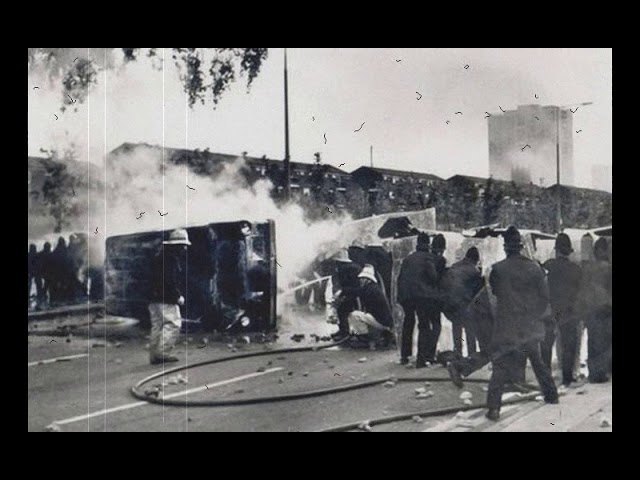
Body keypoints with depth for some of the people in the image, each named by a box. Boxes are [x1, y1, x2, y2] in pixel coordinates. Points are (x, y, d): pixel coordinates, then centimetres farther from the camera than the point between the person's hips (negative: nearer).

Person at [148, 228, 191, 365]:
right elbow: (169, 281, -22)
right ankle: (161, 352, -11)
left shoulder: (160, 257, 18)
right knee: (173, 324, -7)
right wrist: (178, 296, -15)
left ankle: (154, 355, 14)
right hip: (166, 300, -10)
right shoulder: (171, 259, -14)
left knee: (157, 326, 11)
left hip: (155, 299, 10)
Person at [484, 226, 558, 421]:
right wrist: (536, 314, 15)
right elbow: (544, 296, 2)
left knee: (501, 365, -1)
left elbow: (494, 291, 5)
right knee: (537, 360, 24)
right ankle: (551, 394, 35)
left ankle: (493, 407, -10)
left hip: (506, 326, -3)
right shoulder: (534, 267, -4)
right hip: (531, 327, 3)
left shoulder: (498, 269, -12)